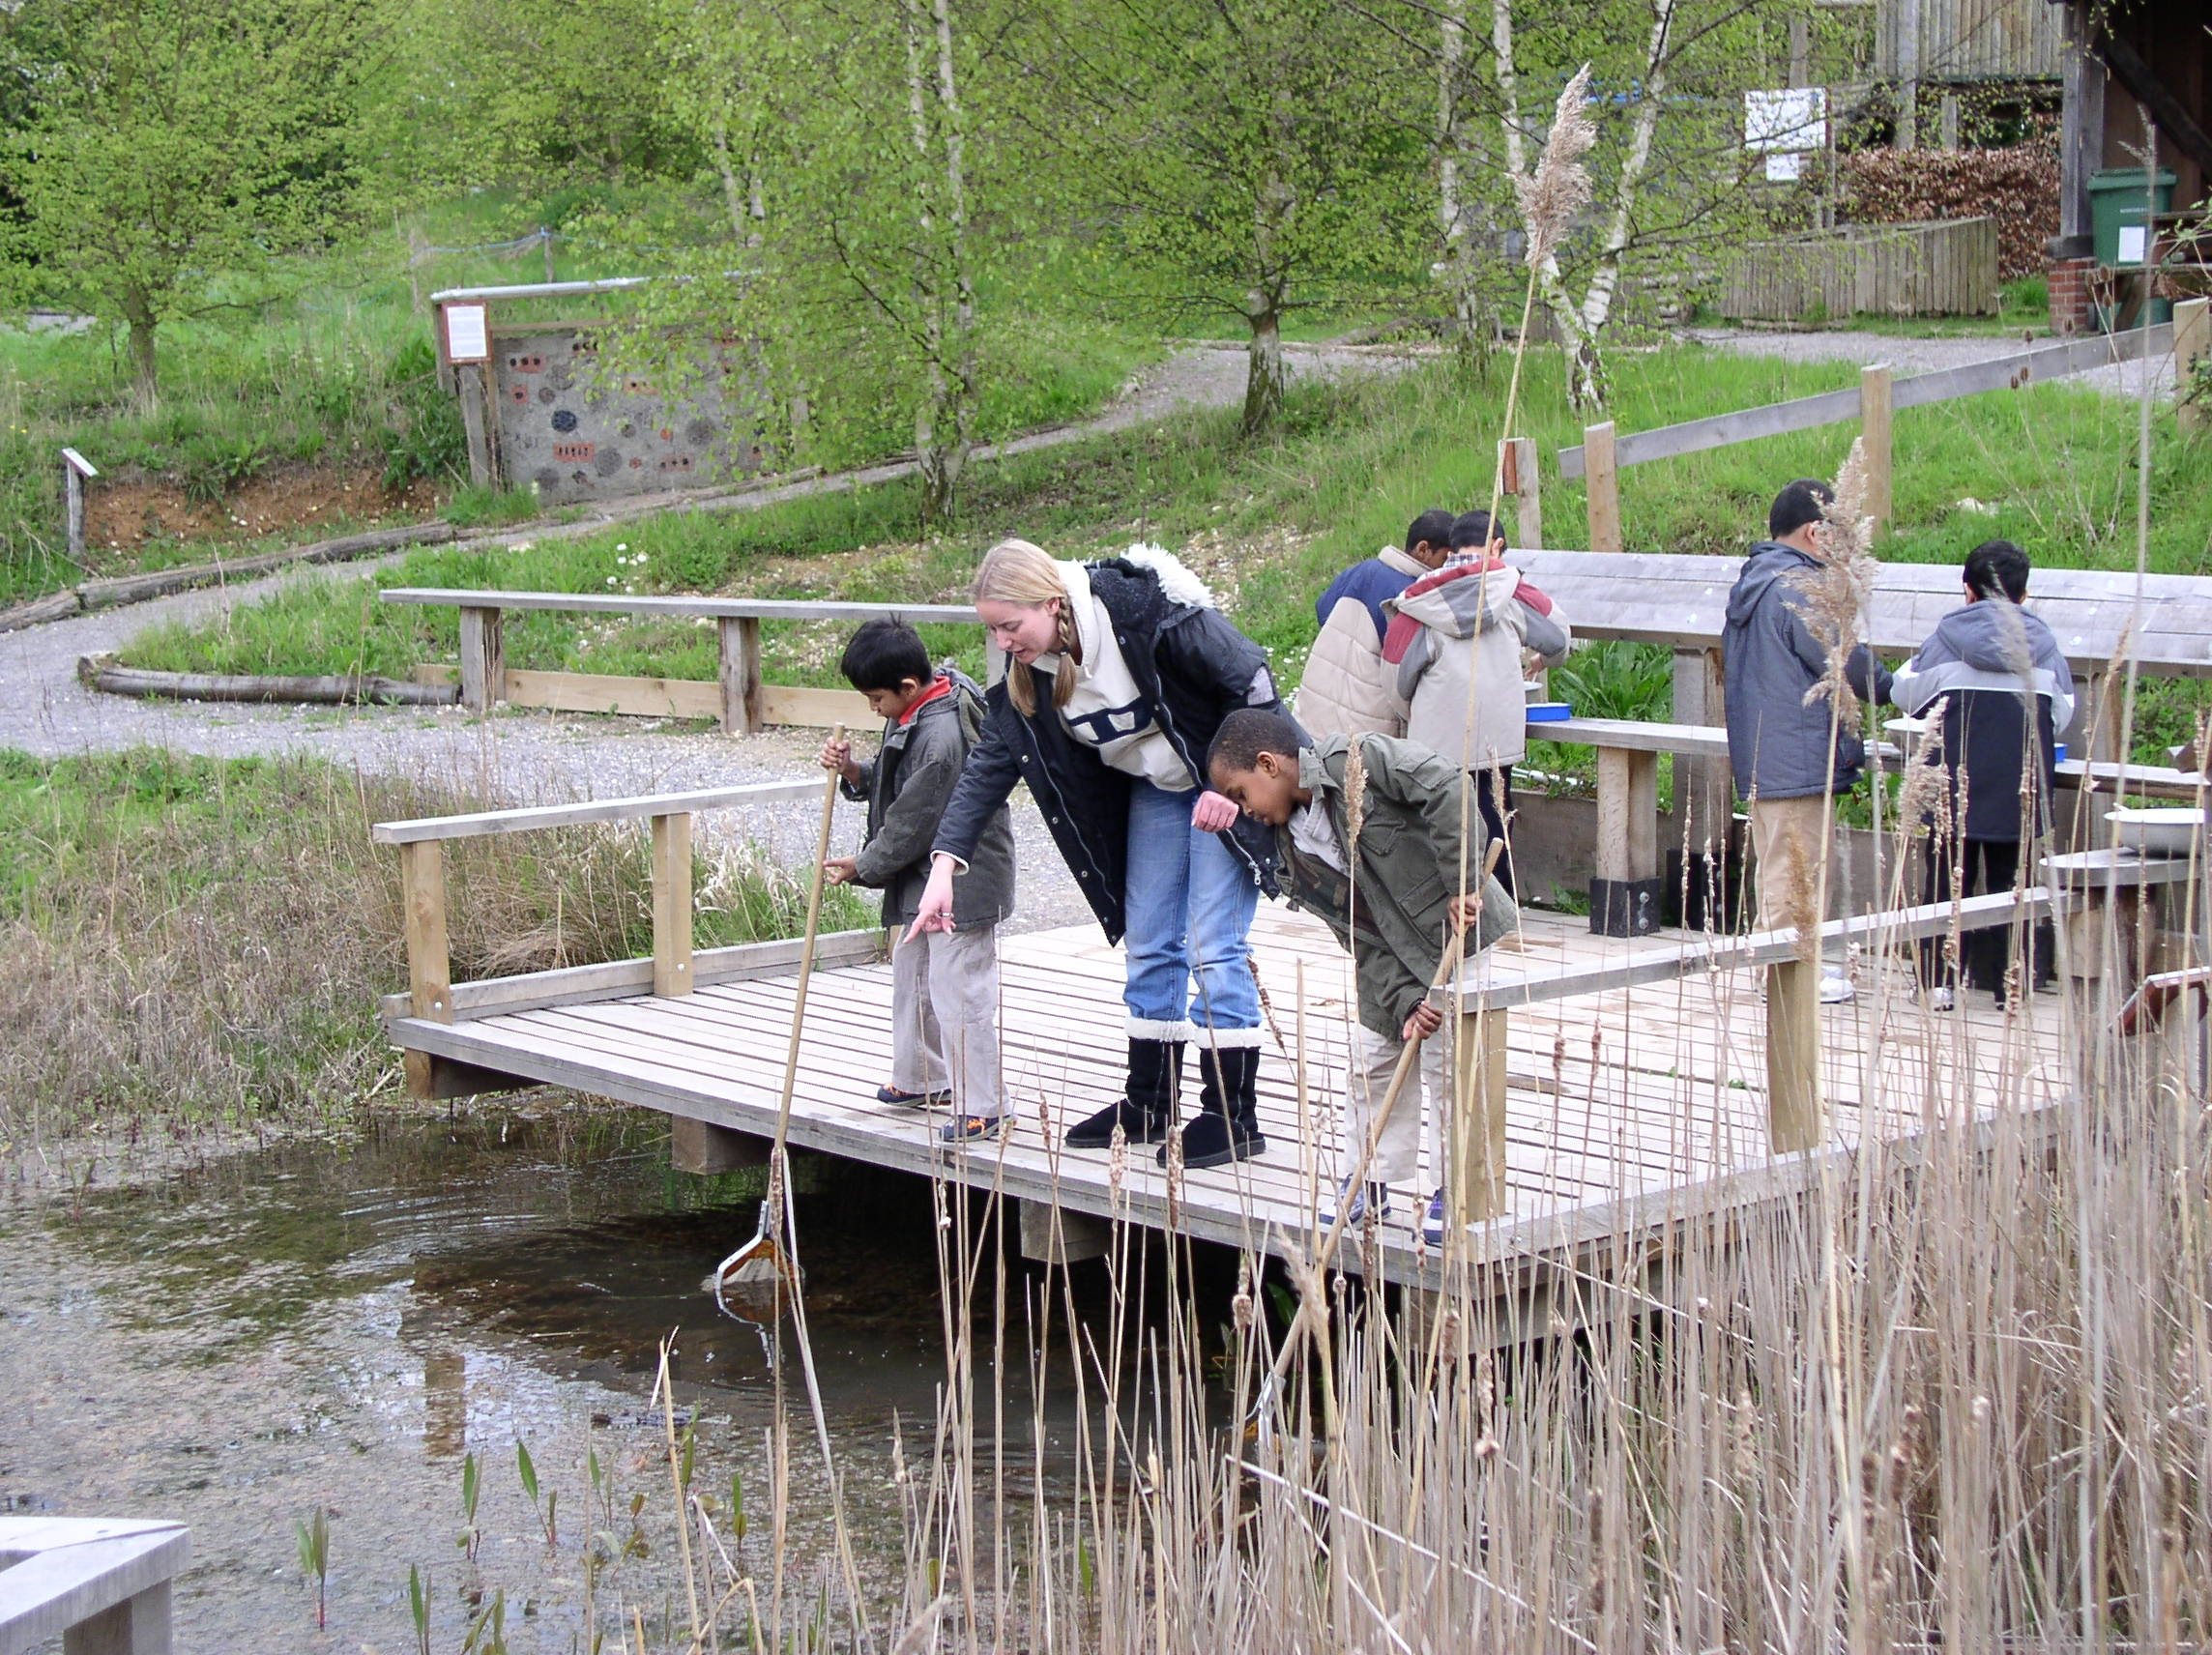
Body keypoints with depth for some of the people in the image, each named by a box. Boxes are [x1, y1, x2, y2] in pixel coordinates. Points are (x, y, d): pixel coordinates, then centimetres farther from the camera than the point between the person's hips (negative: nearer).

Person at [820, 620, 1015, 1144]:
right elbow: (892, 783, 16)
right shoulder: (914, 714, 4)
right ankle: (920, 1079, 38)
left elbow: (910, 825, -22)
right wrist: (853, 771, -4)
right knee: (912, 978, 22)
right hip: (924, 882, 11)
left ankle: (978, 1108, 0)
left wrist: (861, 866, -9)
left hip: (961, 883, -11)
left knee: (958, 993, -7)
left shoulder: (941, 739, -27)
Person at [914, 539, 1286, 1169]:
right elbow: (989, 764, -7)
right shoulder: (1027, 671, -10)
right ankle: (1147, 1105, 20)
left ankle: (1234, 1117, -2)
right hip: (1151, 791, 7)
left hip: (1225, 788, -7)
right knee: (1148, 946, 10)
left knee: (1213, 946, -9)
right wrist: (945, 863, -16)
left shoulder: (1149, 614, -31)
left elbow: (1252, 680, -24)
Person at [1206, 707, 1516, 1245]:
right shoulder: (1294, 857, 1)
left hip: (1466, 930, -7)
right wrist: (1405, 1002, -17)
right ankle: (1369, 1181, 26)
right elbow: (1361, 941, -4)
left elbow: (1444, 788, -26)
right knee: (1370, 1058, 10)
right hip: (1398, 963, 7)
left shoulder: (1357, 760, -18)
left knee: (1447, 1064, -5)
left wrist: (1463, 883, -29)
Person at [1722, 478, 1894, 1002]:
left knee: (1776, 862, 18)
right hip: (1796, 755, -10)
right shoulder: (1798, 587, -19)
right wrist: (1887, 687, 6)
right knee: (1795, 866, -4)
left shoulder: (1753, 581, 14)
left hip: (1757, 754, 10)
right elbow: (1846, 661, -16)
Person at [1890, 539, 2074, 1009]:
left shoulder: (1946, 639, -3)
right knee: (2011, 880, 9)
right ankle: (2012, 981, 7)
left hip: (1957, 781, -1)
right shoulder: (2043, 644, 1)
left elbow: (1906, 693, 6)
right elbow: (2062, 712, 9)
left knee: (1947, 877, 5)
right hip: (2021, 788, 1)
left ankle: (1938, 980, 3)